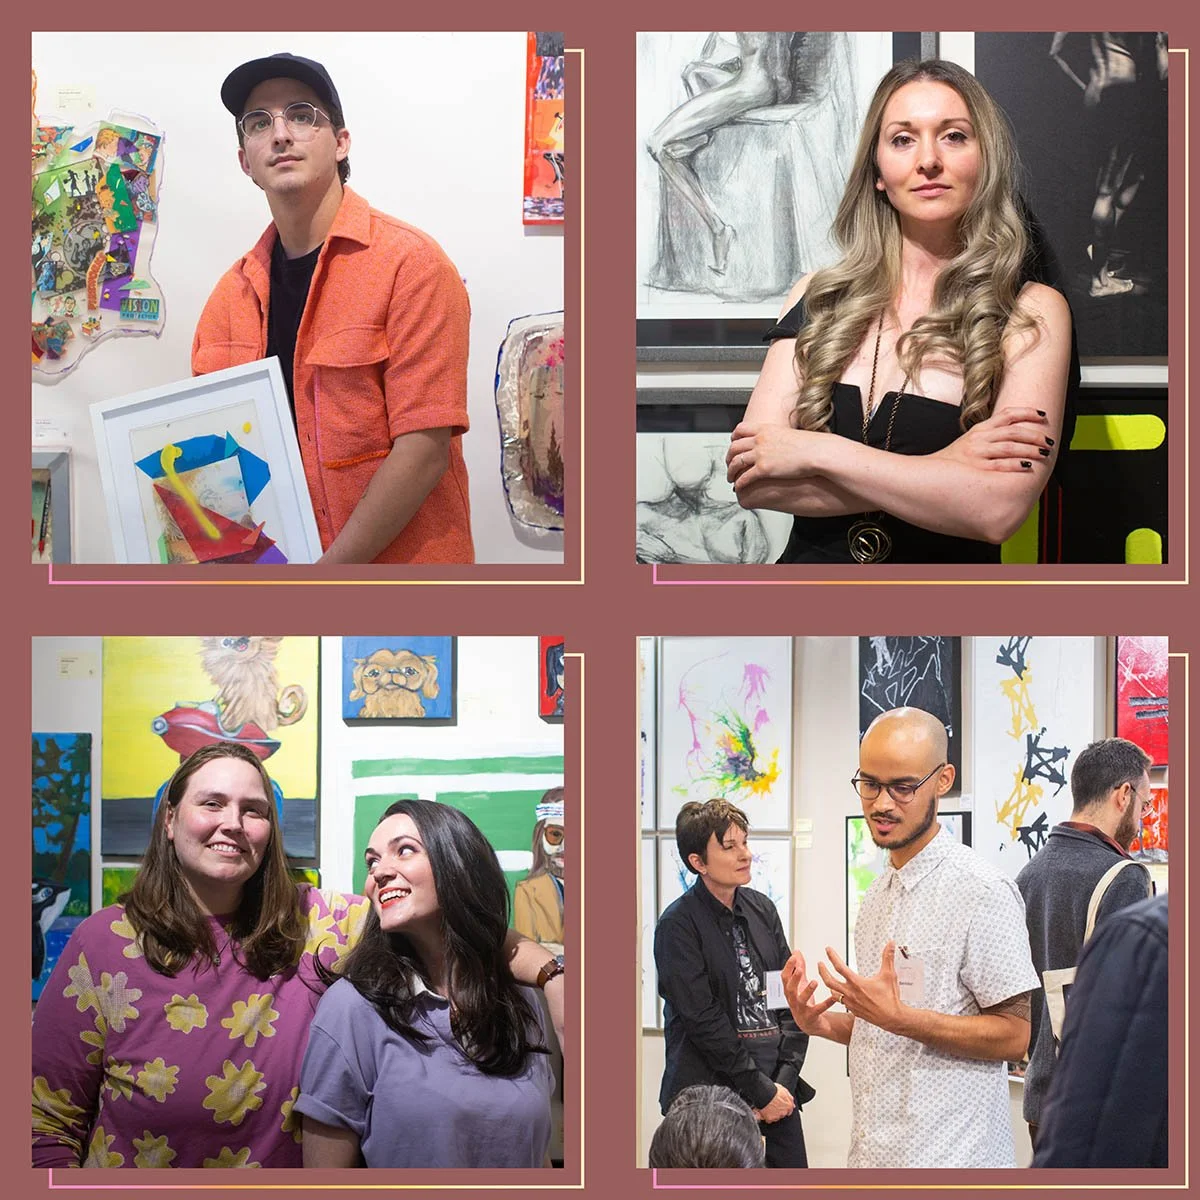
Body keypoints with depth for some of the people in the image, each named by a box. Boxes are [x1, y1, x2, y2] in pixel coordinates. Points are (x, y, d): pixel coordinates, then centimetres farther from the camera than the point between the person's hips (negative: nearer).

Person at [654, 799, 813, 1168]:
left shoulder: (762, 909, 11)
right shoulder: (678, 925, -8)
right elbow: (704, 1020, -12)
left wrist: (785, 1078, -2)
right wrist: (761, 1091, -12)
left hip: (777, 1089, 5)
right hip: (711, 1093, -5)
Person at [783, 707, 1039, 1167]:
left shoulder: (982, 891, -12)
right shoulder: (879, 893, 15)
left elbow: (1013, 1035, -15)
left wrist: (897, 1017, -23)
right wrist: (823, 1023, 3)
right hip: (874, 1153, 8)